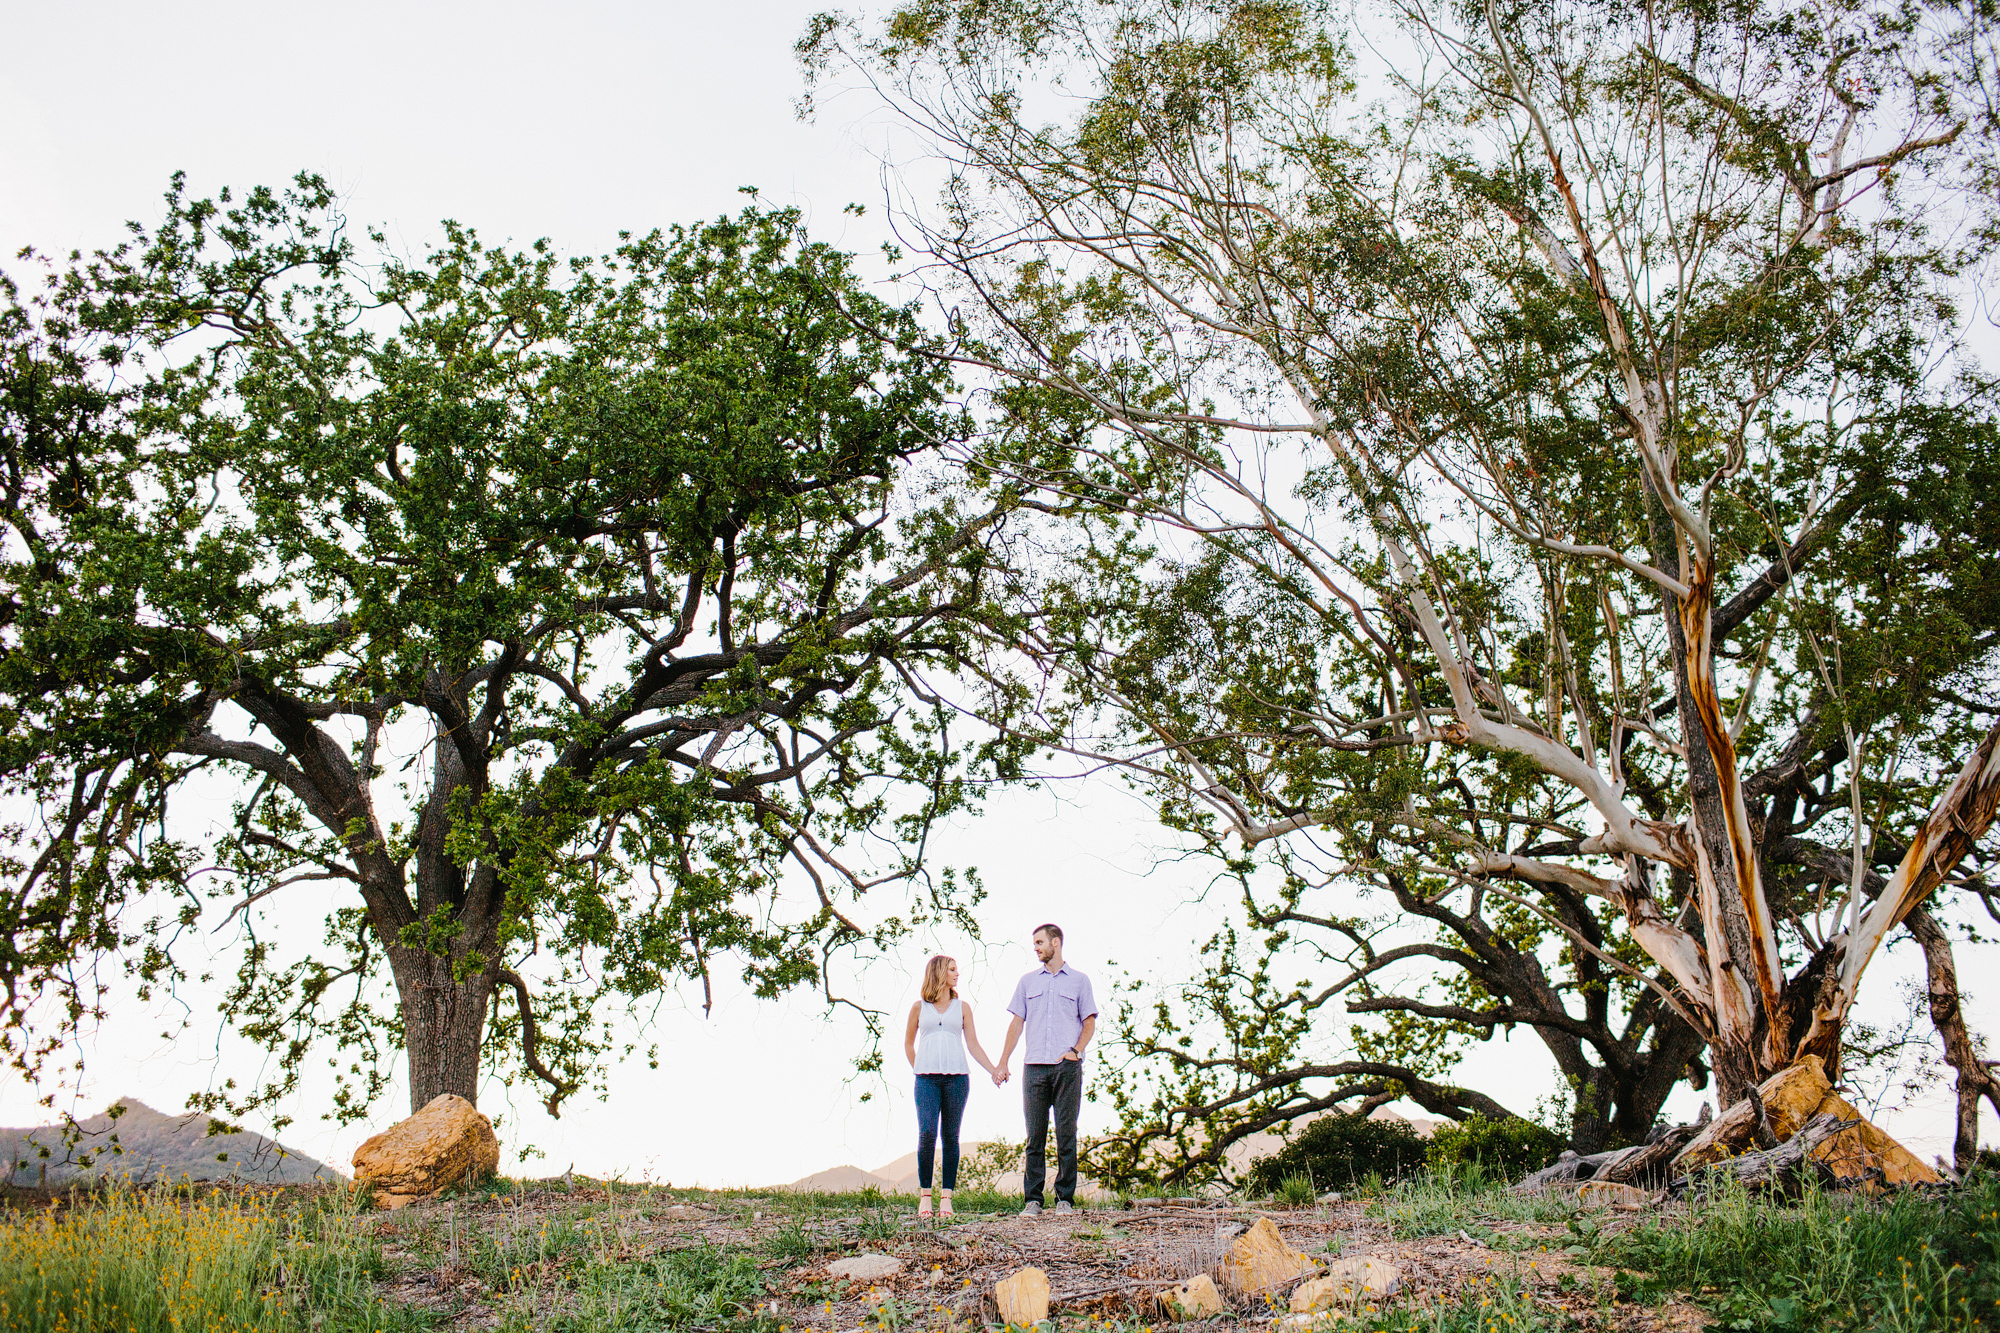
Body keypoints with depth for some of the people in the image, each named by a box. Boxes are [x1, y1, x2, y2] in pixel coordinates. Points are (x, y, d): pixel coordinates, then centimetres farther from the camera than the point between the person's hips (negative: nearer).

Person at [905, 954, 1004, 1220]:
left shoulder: (962, 1007, 13)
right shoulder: (919, 1007, 10)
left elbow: (973, 1045, 9)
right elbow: (908, 1043, 18)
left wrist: (994, 1070, 0)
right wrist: (918, 1071, 9)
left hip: (956, 1077, 1)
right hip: (927, 1078, -1)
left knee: (950, 1136, 0)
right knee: (927, 1134, -11)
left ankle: (946, 1197, 4)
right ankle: (925, 1194, -2)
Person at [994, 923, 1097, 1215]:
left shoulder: (1079, 980, 10)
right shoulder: (1028, 981, 16)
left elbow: (1089, 1023, 7)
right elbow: (1016, 1023, 14)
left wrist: (1076, 1051, -9)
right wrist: (1003, 1062, 7)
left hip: (1067, 1068, -2)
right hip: (1035, 1067, 2)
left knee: (1066, 1134, -2)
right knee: (1035, 1135, 1)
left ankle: (1065, 1198, 4)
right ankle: (1033, 1199, 5)